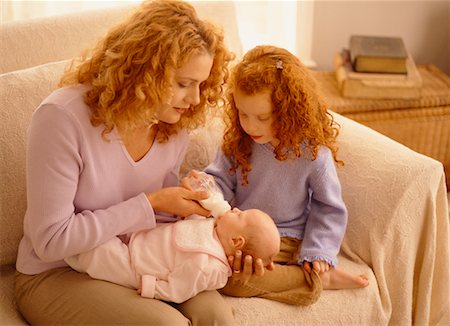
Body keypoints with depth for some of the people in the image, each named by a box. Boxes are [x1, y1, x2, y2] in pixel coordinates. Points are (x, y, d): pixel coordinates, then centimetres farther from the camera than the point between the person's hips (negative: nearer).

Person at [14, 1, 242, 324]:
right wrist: (150, 205, -23)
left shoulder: (175, 124, -4)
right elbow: (50, 240, -22)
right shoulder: (63, 116, -23)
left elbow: (163, 211, 7)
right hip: (57, 274, -5)